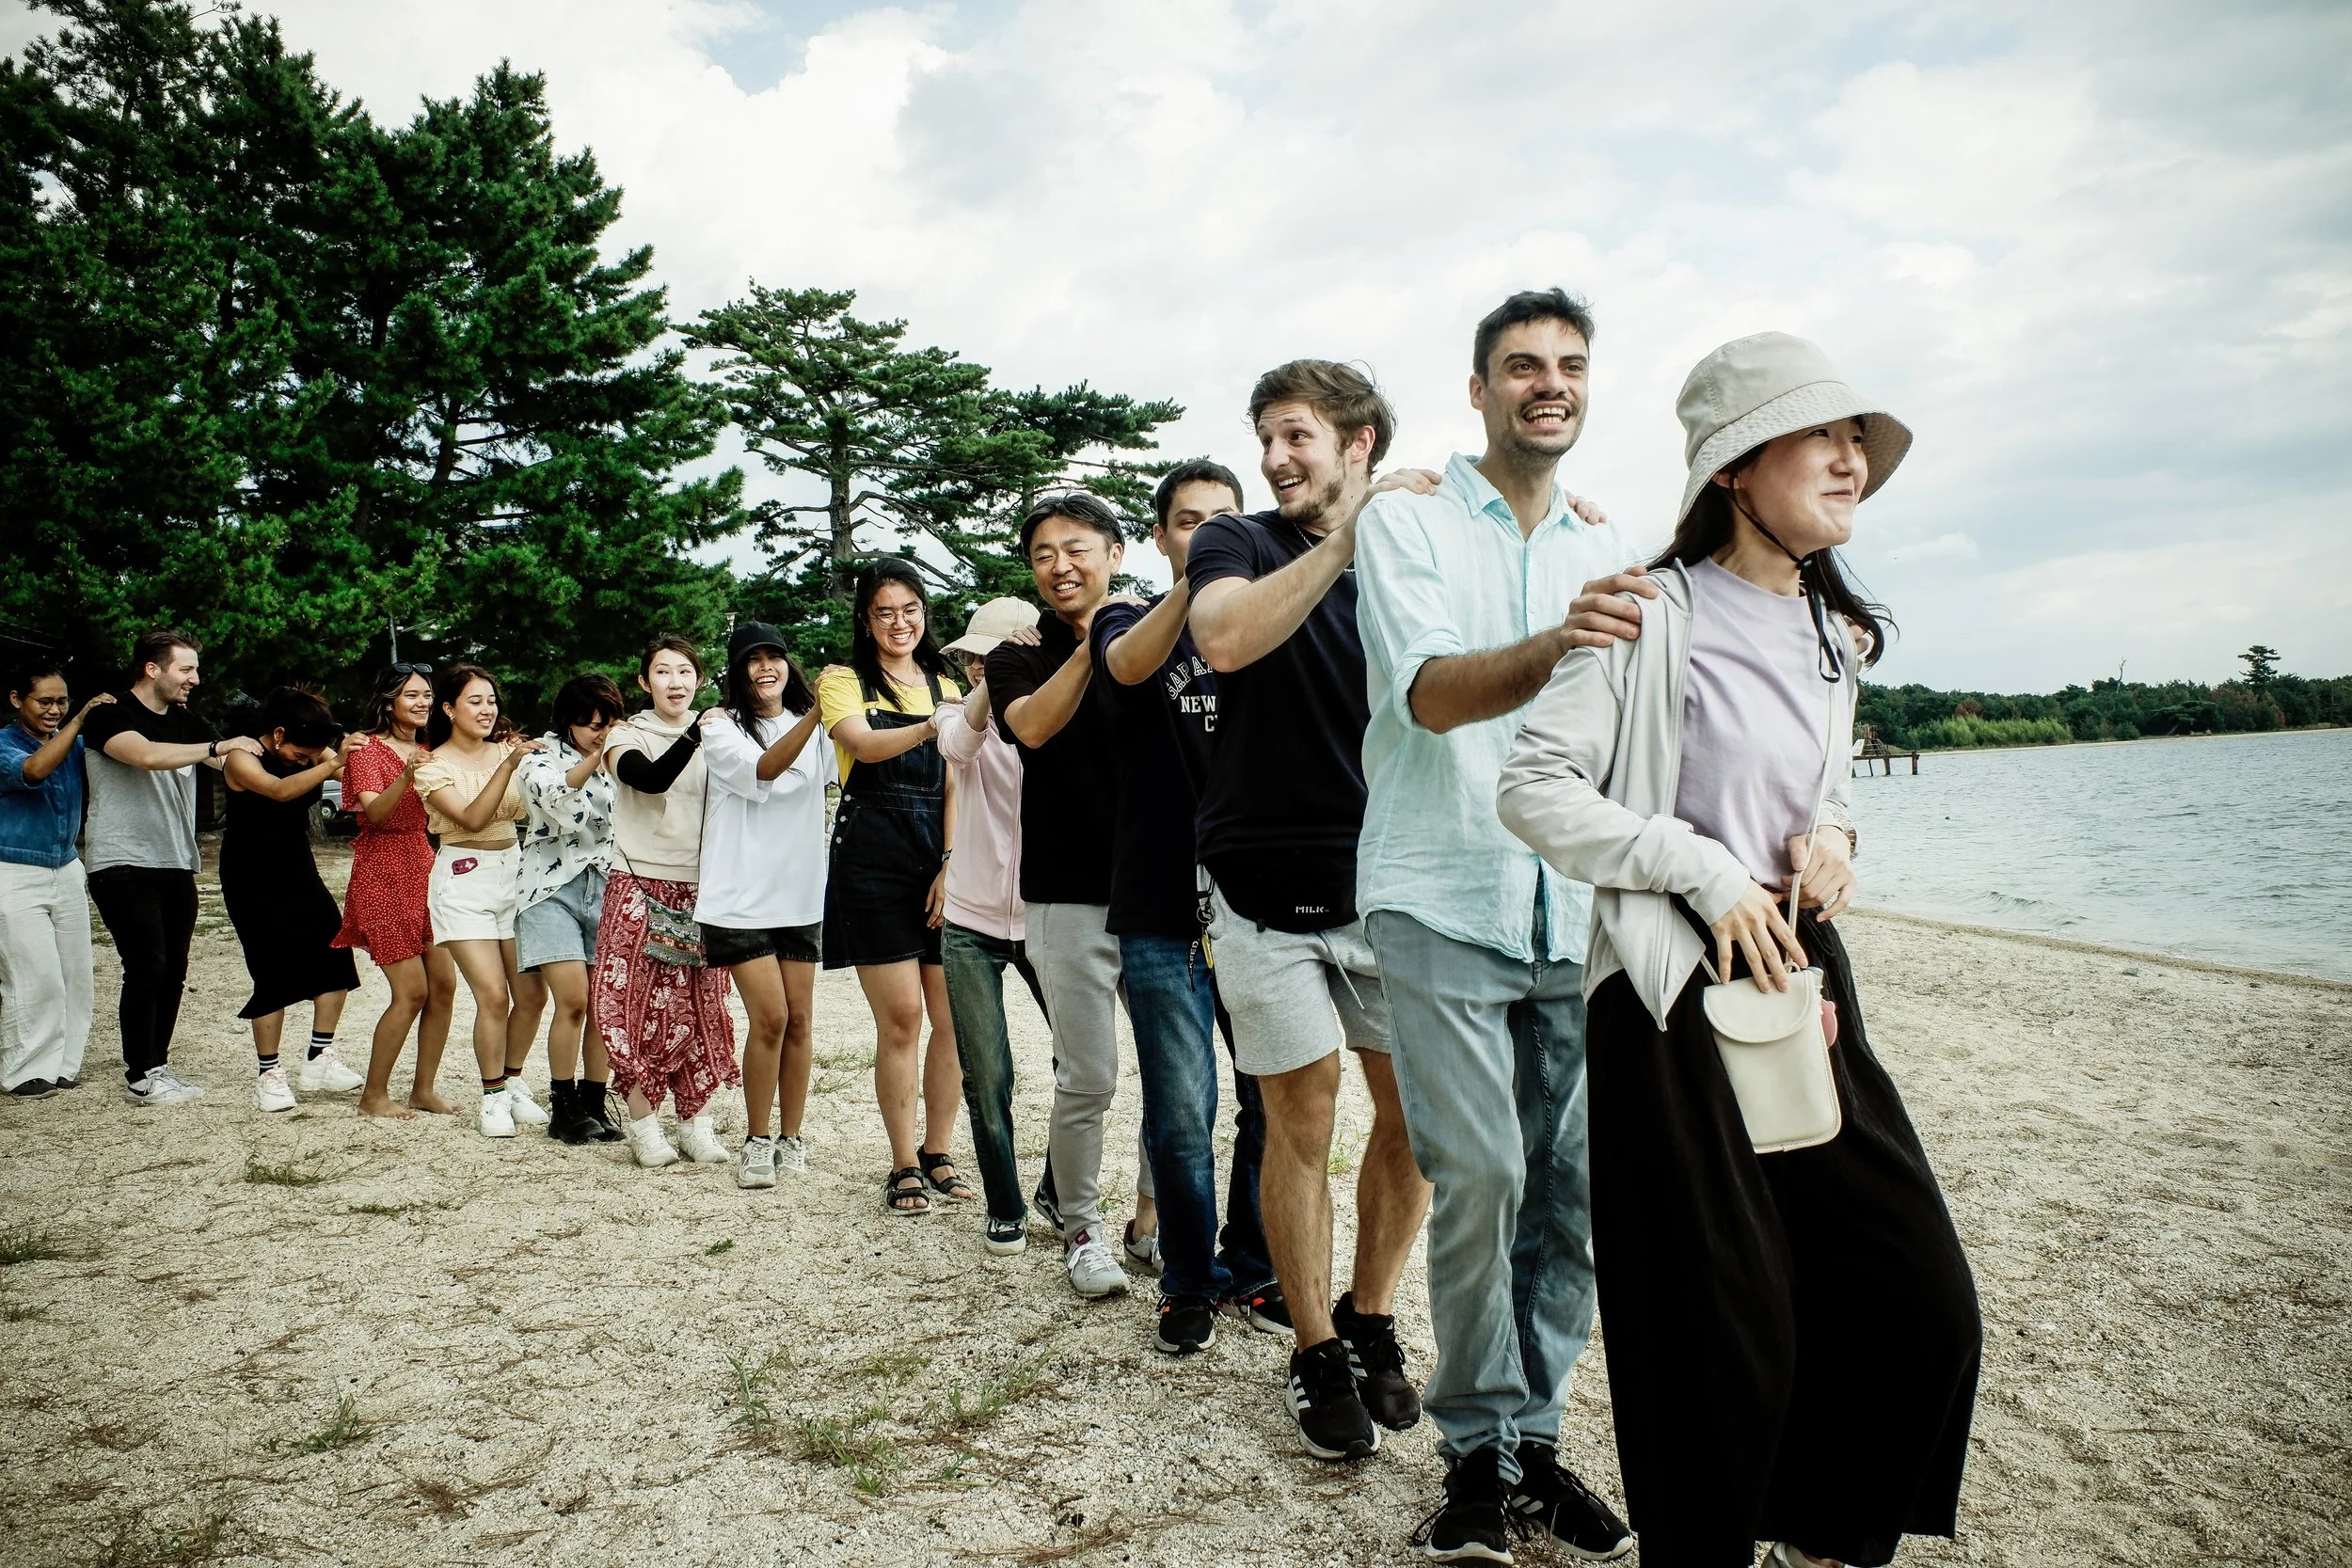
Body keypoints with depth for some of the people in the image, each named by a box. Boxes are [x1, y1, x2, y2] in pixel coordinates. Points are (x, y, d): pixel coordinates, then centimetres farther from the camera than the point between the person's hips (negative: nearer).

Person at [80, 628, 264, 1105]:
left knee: (173, 971, 8)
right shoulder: (110, 716, -7)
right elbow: (147, 756, -27)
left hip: (176, 866, 7)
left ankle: (157, 1064, 18)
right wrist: (218, 746, -25)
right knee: (147, 968, -8)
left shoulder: (186, 724, 14)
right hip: (124, 865, -7)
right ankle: (140, 1078, 1)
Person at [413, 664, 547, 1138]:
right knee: (493, 995, -11)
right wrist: (508, 767, -25)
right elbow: (472, 819, -17)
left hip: (514, 872, 4)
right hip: (465, 881, -4)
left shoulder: (507, 751, 9)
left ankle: (513, 1083, 22)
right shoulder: (434, 766, -3)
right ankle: (494, 1097, 6)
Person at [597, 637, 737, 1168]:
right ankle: (643, 1124, 7)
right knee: (641, 1004, -3)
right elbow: (649, 778, -20)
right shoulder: (627, 735, 2)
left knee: (701, 1006, 2)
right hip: (641, 889, -2)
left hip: (701, 891, 2)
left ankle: (696, 1120, 11)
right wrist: (696, 735, -28)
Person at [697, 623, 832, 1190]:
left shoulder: (814, 729, 11)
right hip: (740, 896, -4)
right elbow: (760, 771, -21)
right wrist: (815, 713, -34)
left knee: (798, 1020, 5)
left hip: (800, 895, 4)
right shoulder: (721, 725, -3)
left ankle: (792, 1138, 18)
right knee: (769, 1017, -10)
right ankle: (757, 1142, 6)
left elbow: (841, 773, -2)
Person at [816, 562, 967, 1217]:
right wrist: (929, 727, -33)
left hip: (941, 856, 4)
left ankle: (937, 1152, 16)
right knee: (900, 1018, -6)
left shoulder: (945, 688, 18)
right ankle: (903, 1166, 7)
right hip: (872, 859, -3)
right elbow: (865, 746, -14)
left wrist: (950, 865, -4)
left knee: (955, 1016, 0)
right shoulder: (843, 681, 7)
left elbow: (953, 786, 9)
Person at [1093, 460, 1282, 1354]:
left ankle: (1252, 1272, 25)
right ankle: (1189, 1282, 21)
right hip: (1163, 914, -2)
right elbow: (1129, 665, -16)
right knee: (1181, 1116, 1)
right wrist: (1200, 576, -30)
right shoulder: (1129, 623, 8)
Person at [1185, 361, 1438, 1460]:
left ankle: (1371, 1320, 28)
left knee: (1417, 1115, 6)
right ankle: (1317, 1352, 21)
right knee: (1302, 1121, 4)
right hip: (1271, 884, -2)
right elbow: (1225, 637, -20)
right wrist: (1346, 540, -22)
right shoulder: (1236, 544, 1)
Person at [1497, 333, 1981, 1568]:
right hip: (1674, 998, -7)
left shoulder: (1833, 635, 13)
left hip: (1802, 977, 7)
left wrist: (1832, 842, 3)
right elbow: (1532, 785, -14)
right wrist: (1705, 871, -17)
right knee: (1724, 1328, 2)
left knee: (1923, 1301, 8)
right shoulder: (1657, 616, -10)